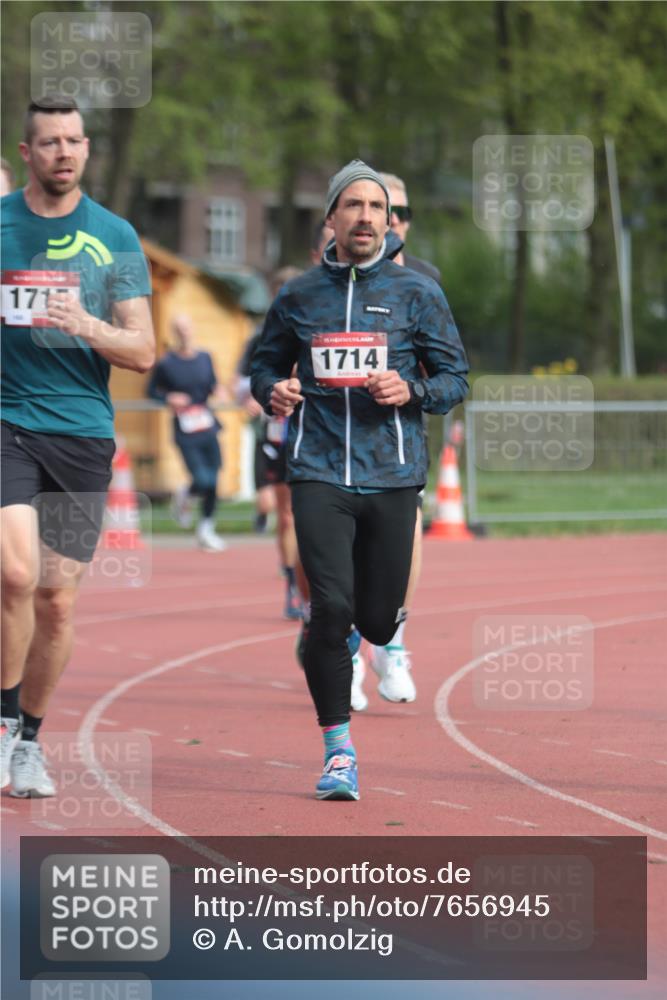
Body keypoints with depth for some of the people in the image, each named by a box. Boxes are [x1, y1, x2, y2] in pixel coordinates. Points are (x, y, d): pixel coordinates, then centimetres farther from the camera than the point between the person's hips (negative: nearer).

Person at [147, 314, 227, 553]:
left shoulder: (205, 358, 7)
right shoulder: (166, 364, -5)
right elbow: (151, 390, 3)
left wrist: (218, 391, -3)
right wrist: (168, 399, -14)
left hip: (208, 428, 4)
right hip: (185, 433, -4)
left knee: (213, 481, 6)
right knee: (202, 481, -15)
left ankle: (206, 529, 24)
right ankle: (185, 496, 22)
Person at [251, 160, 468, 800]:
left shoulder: (416, 293, 5)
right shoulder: (298, 296, 8)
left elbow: (455, 377, 8)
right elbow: (265, 363, 20)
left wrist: (411, 391, -13)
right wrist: (272, 392, -3)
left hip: (391, 476, 0)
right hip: (318, 473, 0)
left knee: (377, 620, 2)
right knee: (330, 608, -15)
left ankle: (384, 613, 43)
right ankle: (338, 751, -3)